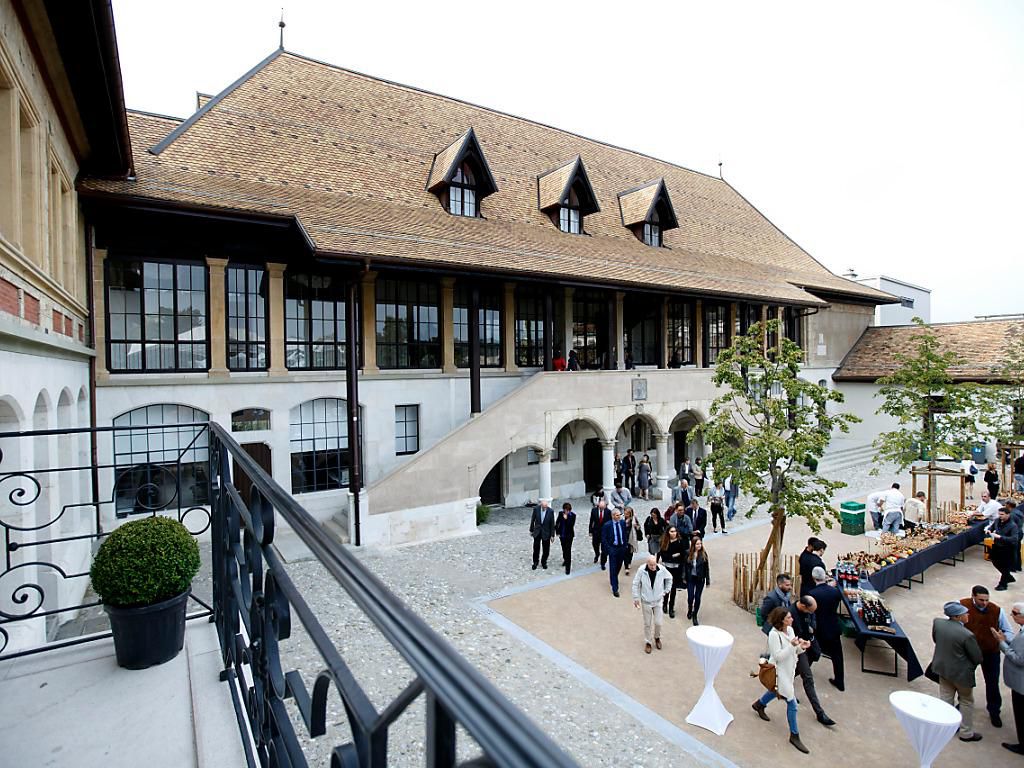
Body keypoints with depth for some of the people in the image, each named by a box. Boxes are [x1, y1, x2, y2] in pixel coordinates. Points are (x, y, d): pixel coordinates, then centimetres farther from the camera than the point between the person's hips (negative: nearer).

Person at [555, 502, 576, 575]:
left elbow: (572, 525, -20)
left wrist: (566, 519, -29)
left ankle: (568, 567, -2)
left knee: (568, 550, -7)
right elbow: (557, 523, 4)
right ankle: (565, 560, 47)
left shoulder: (573, 515, -14)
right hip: (562, 534, 4)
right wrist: (557, 532, 0)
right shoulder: (561, 513, -5)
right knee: (564, 549, 20)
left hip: (569, 535, -4)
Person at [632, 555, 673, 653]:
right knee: (647, 624, 10)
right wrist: (636, 598, -7)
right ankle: (647, 642, 31)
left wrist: (666, 590, 5)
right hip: (646, 602, -1)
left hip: (658, 601, 1)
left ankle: (657, 638, 36)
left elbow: (669, 578, 4)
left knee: (658, 623, 6)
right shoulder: (641, 571, -22)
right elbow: (636, 584, -9)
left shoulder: (662, 570, -18)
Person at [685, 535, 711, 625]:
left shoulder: (703, 554, -8)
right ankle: (690, 609, 34)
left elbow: (707, 568, -2)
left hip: (700, 579, 0)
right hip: (690, 578, 0)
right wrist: (684, 578, -1)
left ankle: (695, 616, 23)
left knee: (697, 597, 5)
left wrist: (708, 581, -1)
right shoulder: (688, 554, -9)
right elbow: (685, 566, -2)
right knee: (690, 597, 1)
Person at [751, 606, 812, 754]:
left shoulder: (790, 629, -4)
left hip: (789, 670, 8)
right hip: (780, 672, -8)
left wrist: (801, 647, -13)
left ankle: (759, 704, 55)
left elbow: (793, 652, 7)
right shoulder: (774, 634, -27)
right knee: (792, 703, -2)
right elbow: (778, 656, -26)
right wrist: (792, 645, -34)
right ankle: (794, 736, 17)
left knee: (778, 690, 30)